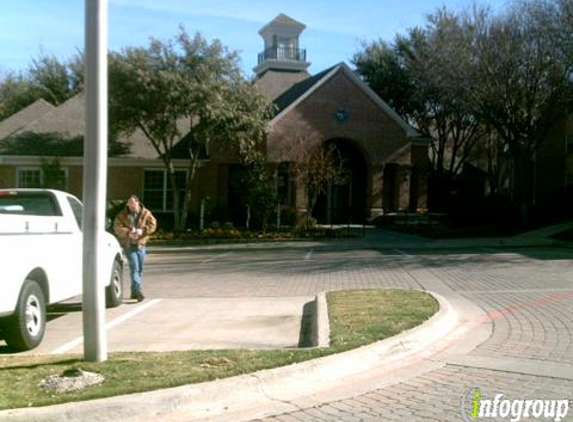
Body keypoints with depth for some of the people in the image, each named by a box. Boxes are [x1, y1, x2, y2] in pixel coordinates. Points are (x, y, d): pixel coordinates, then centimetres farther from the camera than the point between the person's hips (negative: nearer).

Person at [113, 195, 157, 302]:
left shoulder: (145, 213, 2)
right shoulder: (122, 215, 0)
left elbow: (152, 225, -3)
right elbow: (117, 227, -6)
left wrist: (142, 231, -19)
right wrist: (128, 233, -22)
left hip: (140, 244, 3)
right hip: (128, 244, -3)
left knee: (140, 269, 8)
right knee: (134, 267, -13)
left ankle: (134, 292, 21)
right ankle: (138, 291, -21)